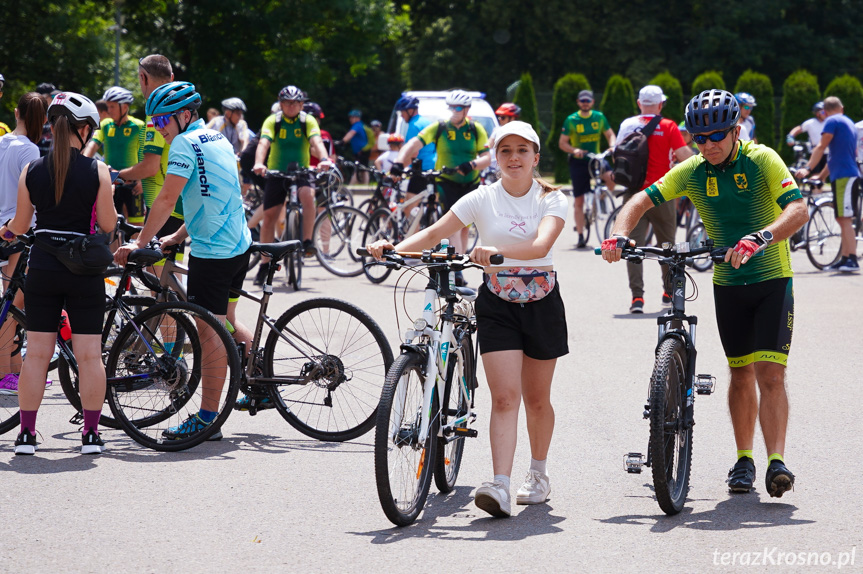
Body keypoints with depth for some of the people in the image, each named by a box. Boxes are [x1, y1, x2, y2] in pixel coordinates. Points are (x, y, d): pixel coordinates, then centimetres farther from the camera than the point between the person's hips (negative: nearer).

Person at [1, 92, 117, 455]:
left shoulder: (31, 171, -2)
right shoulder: (97, 171, -8)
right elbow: (108, 224, -5)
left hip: (42, 271, 2)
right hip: (85, 272, -2)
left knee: (36, 354, 7)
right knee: (89, 356, 4)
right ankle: (91, 434, 6)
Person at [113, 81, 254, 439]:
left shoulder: (185, 144, -13)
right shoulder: (218, 139, 16)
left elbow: (166, 200, -18)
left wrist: (139, 243, -13)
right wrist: (177, 236, 18)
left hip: (212, 252, -9)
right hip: (239, 245, 9)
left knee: (210, 332, -5)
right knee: (225, 322, 23)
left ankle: (207, 419, -2)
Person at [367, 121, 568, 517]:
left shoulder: (551, 200, -5)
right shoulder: (483, 199, -2)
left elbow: (541, 245, -24)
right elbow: (434, 234, -7)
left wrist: (497, 251, -41)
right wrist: (393, 248, -24)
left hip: (541, 303, 0)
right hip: (497, 305, 0)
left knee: (536, 399, 11)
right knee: (504, 397, -13)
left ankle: (538, 475, 33)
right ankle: (500, 488, -22)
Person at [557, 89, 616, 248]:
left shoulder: (599, 117, 2)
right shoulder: (571, 120, -4)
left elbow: (610, 134, 9)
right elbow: (562, 143, -4)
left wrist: (613, 145, -13)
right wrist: (574, 150, -23)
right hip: (578, 161, -1)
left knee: (611, 177, -30)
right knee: (579, 201, -1)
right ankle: (581, 236, 6)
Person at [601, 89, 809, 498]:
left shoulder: (762, 161, -14)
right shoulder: (691, 172, -3)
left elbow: (798, 210, -27)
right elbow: (642, 201, -3)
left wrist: (759, 238, -44)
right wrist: (619, 236, -23)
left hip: (772, 280, -4)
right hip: (727, 283, 4)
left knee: (770, 375, -13)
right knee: (741, 374, 10)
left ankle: (777, 462, -17)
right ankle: (744, 460, 22)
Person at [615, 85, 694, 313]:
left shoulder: (627, 125, 2)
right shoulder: (667, 127, -6)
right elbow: (684, 155, -13)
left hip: (634, 193, 1)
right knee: (666, 243, 16)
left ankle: (637, 296, -10)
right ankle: (669, 292, 25)